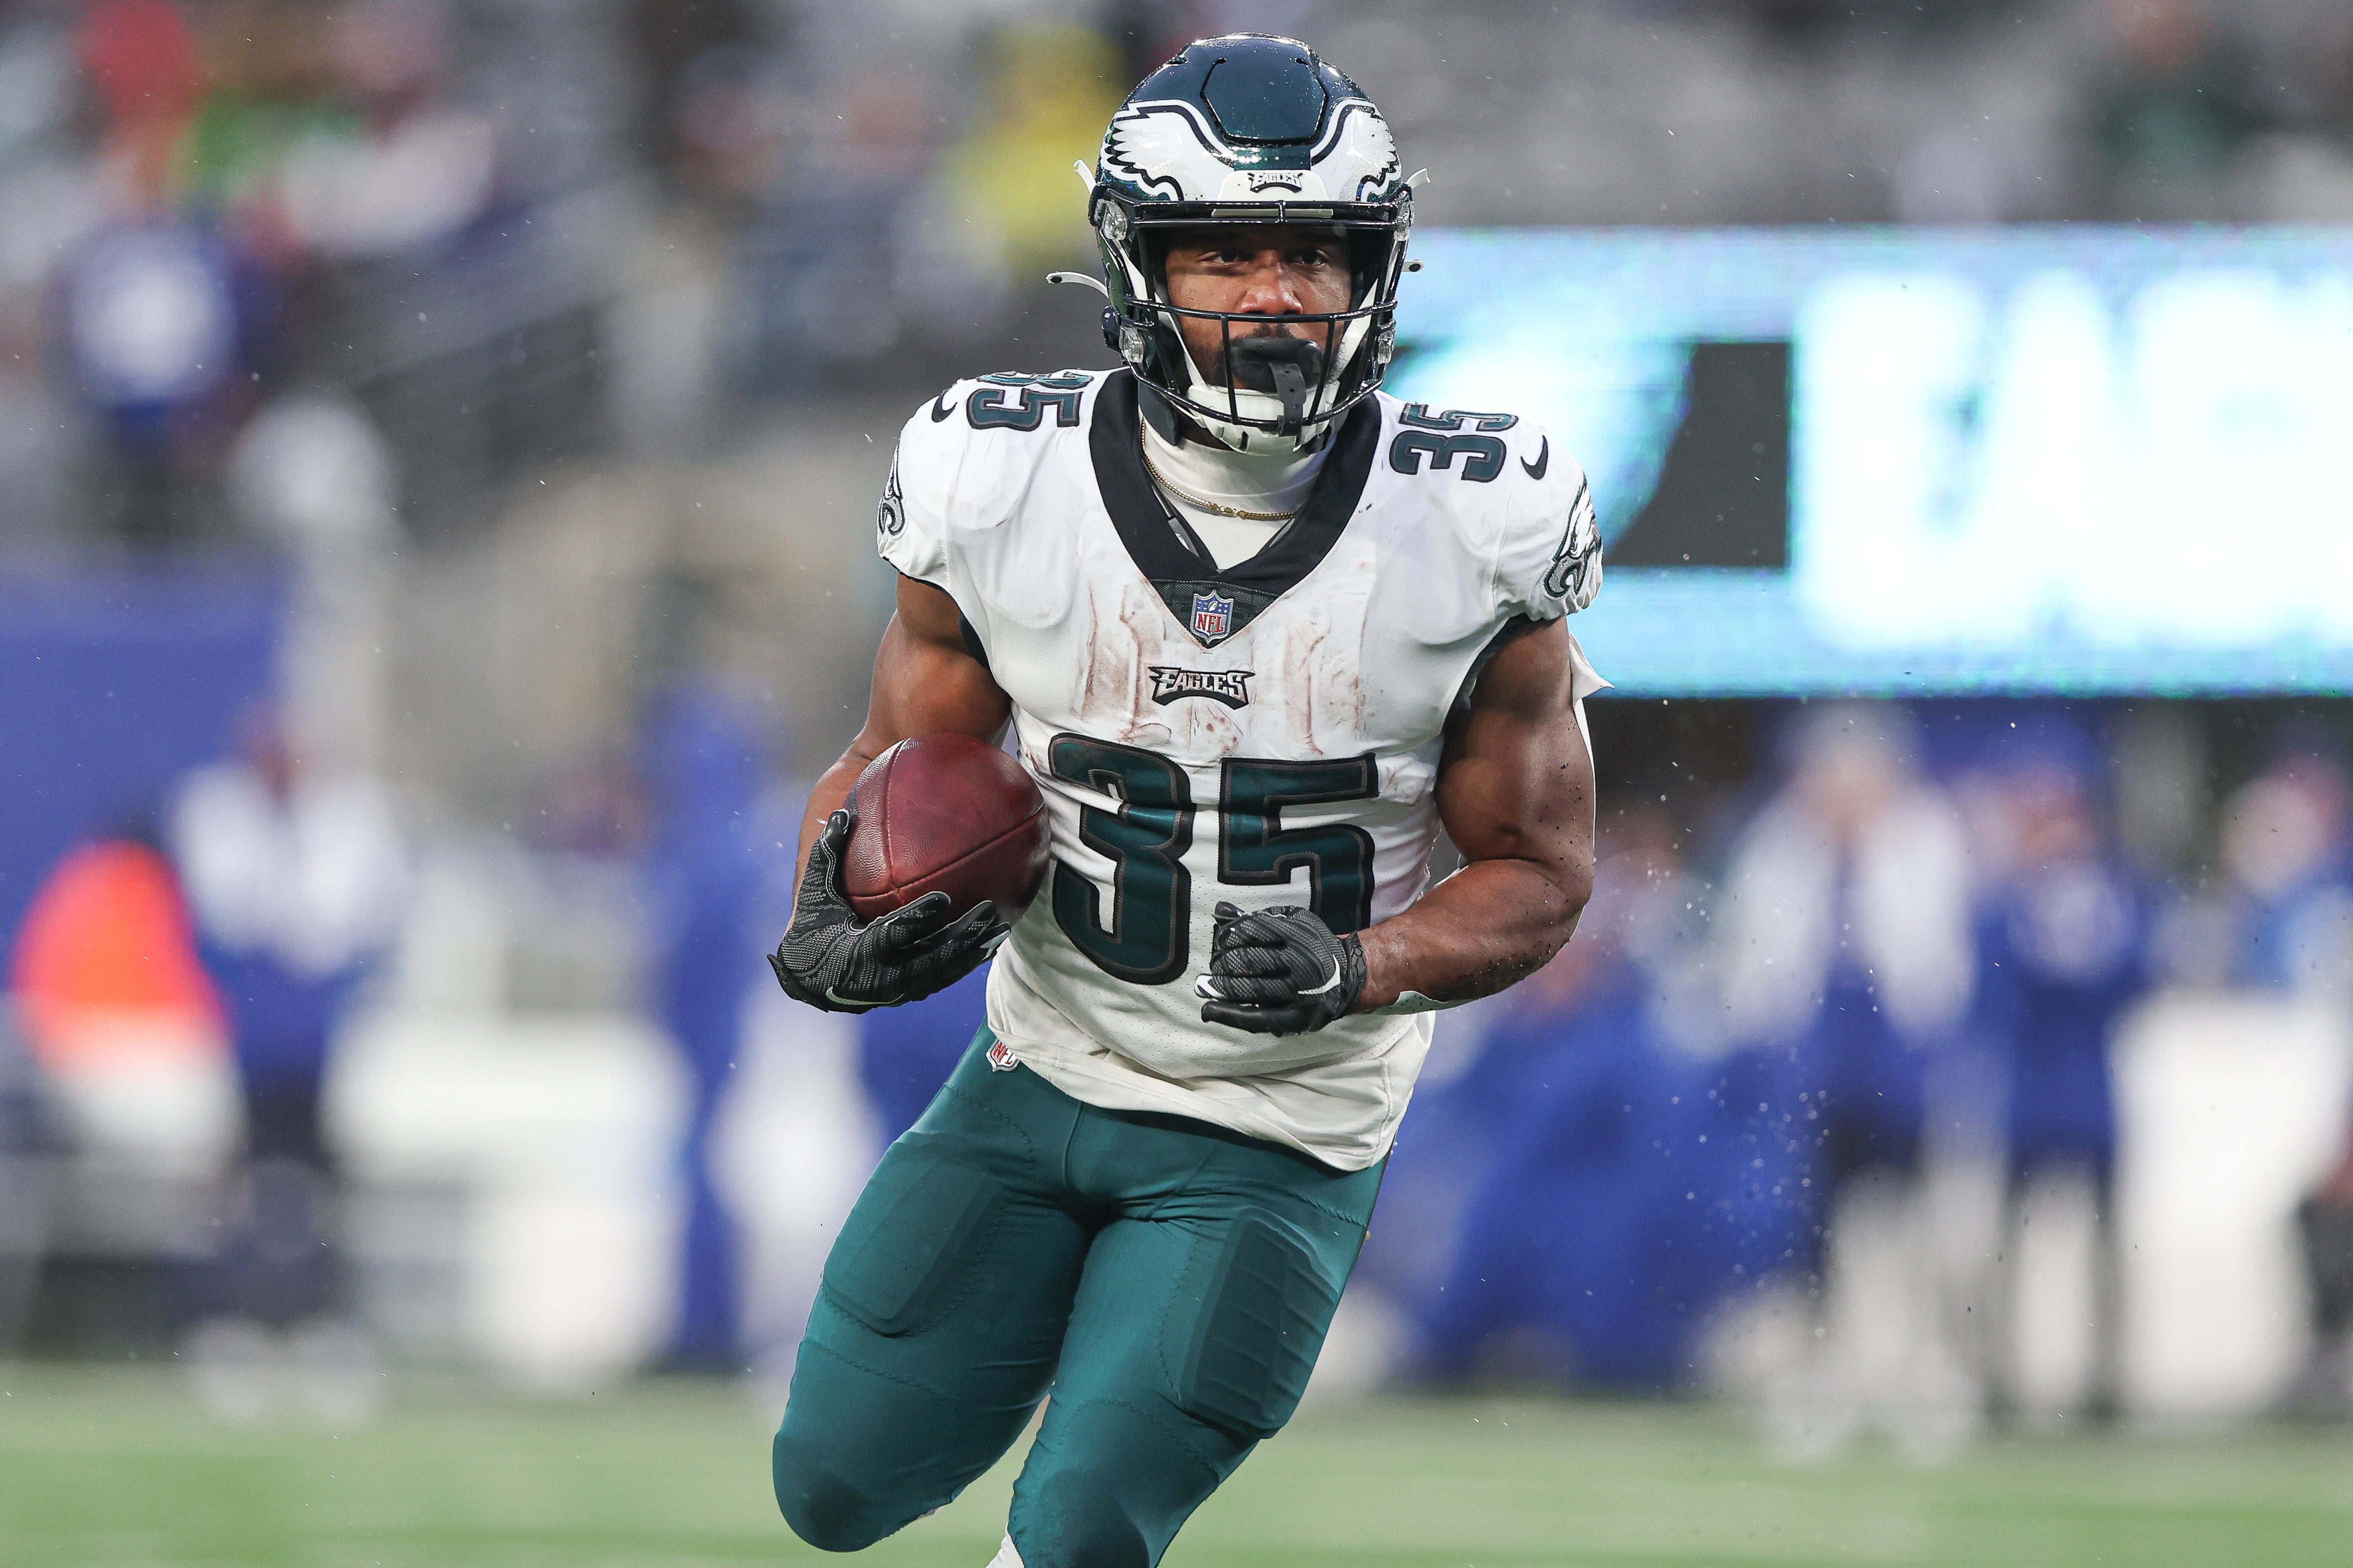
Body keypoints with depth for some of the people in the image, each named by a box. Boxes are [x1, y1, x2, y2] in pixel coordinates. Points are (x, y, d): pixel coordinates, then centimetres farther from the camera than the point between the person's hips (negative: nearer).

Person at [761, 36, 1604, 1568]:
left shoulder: (1469, 535, -17)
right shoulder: (1004, 491, -13)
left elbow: (1538, 870, -7)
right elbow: (898, 764, 2)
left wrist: (1363, 969, -26)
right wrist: (847, 923, -19)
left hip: (1279, 1137, -2)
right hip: (1042, 1077, 3)